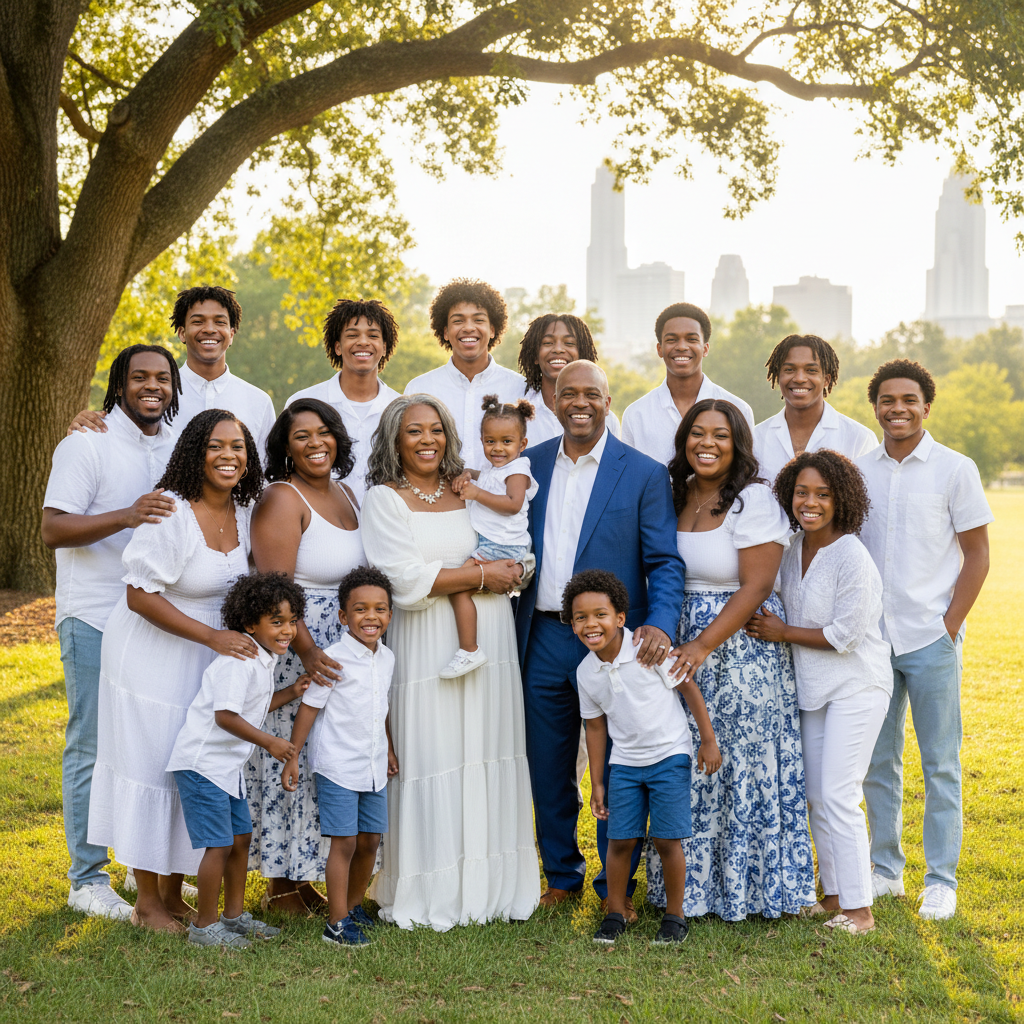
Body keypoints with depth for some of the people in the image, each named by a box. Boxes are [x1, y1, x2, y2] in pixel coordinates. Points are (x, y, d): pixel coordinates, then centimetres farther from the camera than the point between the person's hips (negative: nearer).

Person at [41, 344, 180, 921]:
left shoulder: (178, 446, 12)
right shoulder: (87, 444, -6)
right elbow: (54, 529, -13)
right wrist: (127, 516, -27)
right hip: (96, 619, -6)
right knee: (93, 748, -1)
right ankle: (88, 879, 7)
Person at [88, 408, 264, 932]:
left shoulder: (244, 510, 1)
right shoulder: (170, 513, -21)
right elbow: (140, 596, -22)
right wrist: (213, 637, -26)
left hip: (211, 657, 7)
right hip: (152, 658, -7)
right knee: (150, 767, 0)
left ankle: (173, 893, 25)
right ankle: (146, 902, 12)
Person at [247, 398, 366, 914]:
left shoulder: (343, 492, 10)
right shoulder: (281, 500, -15)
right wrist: (308, 652, -32)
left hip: (342, 648, 8)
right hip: (293, 650, -8)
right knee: (291, 760, -1)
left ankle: (305, 875, 24)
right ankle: (282, 886, 11)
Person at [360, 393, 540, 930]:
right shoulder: (383, 499, 0)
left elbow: (520, 559, 17)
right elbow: (407, 581, -11)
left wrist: (510, 572, -5)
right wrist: (480, 575, -7)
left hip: (489, 643, 5)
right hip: (426, 649, -5)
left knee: (489, 756, 5)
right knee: (431, 764, -4)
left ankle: (487, 885, 13)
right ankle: (429, 895, 4)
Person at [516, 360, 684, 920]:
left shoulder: (644, 474, -3)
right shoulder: (530, 464, 8)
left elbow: (665, 561, -7)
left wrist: (660, 623, -22)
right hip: (544, 638, 3)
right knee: (548, 768, 12)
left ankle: (617, 885, 19)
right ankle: (562, 875, 27)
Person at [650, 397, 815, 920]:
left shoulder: (754, 500, -12)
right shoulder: (676, 495, 8)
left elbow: (755, 587, -17)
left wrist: (703, 647, -21)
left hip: (742, 649, -6)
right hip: (683, 649, 6)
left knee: (742, 766, 1)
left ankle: (744, 887, 15)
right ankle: (692, 882, 24)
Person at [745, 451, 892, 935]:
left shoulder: (852, 558, -19)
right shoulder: (791, 549, 4)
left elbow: (845, 635, -19)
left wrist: (782, 632, -12)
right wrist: (769, 622, 0)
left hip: (857, 687, -8)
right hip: (812, 687, 8)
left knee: (838, 794, -9)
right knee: (816, 795, 12)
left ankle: (859, 908, -2)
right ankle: (835, 892, 24)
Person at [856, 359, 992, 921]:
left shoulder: (955, 469, -3)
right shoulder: (858, 470, 6)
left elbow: (977, 555, -1)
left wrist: (949, 626, -8)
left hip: (931, 641, -3)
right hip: (871, 639, 3)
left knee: (941, 765, 3)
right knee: (877, 763, 10)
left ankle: (941, 881, 12)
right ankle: (885, 869, 22)